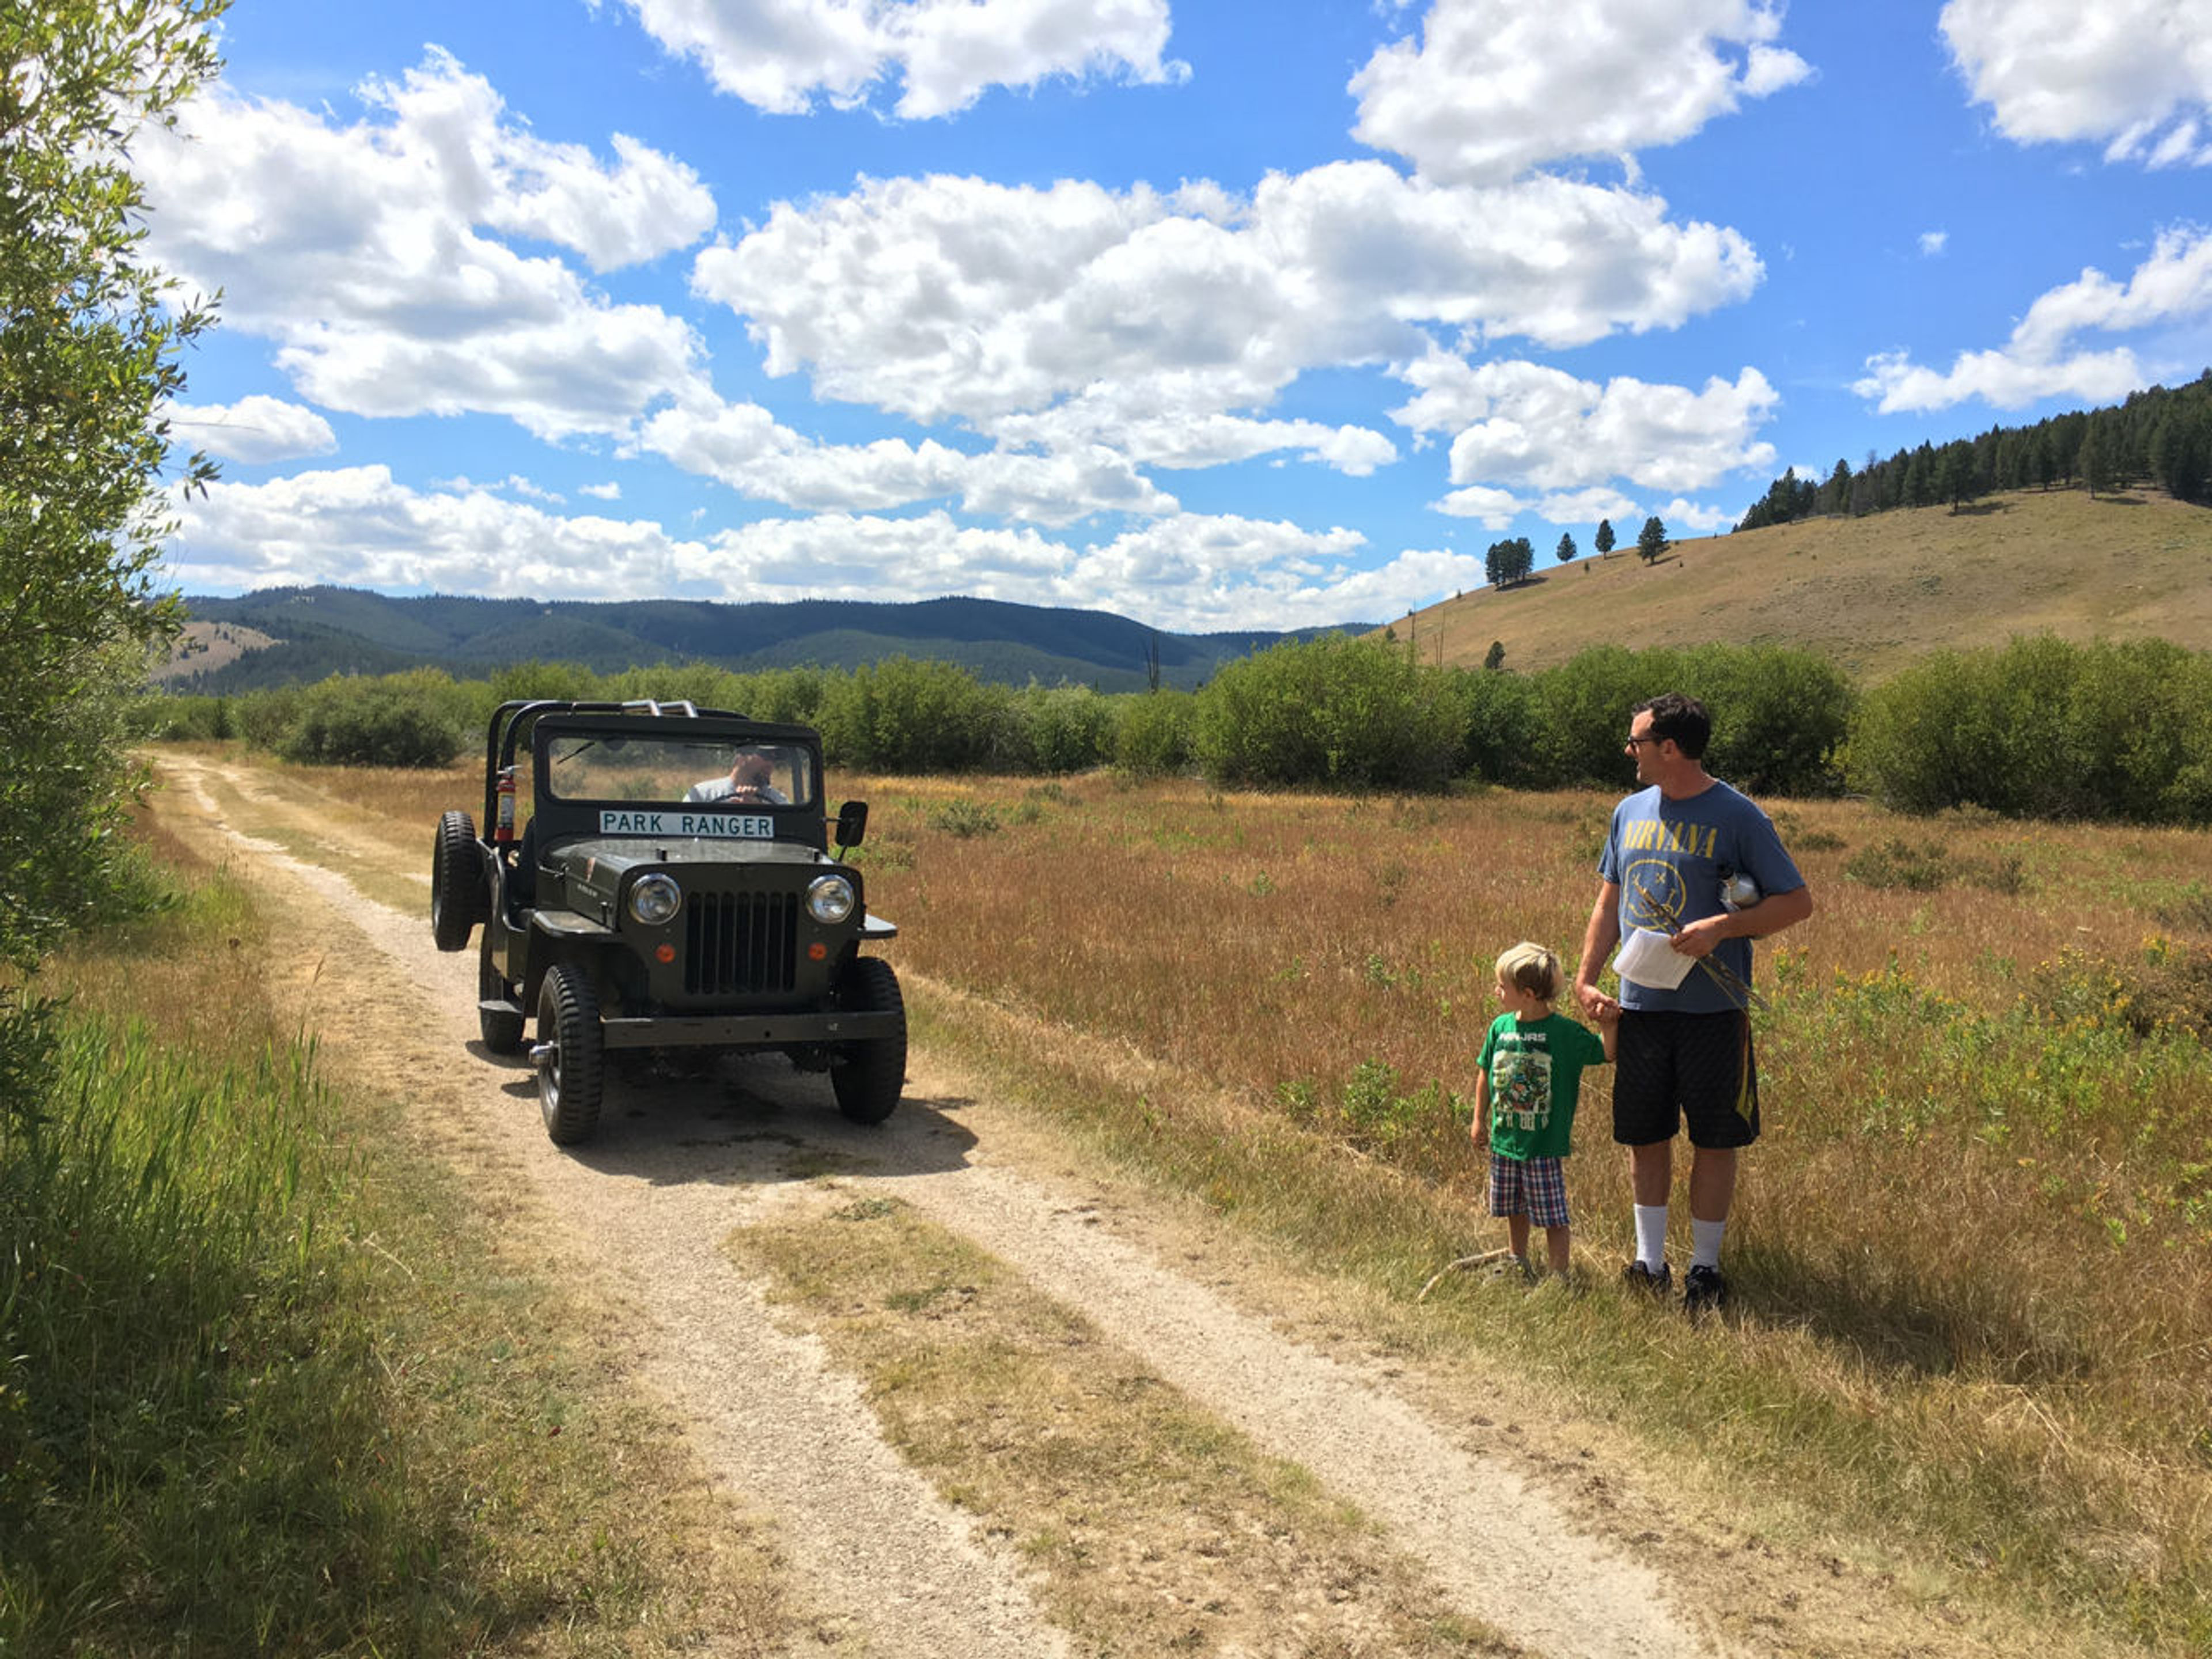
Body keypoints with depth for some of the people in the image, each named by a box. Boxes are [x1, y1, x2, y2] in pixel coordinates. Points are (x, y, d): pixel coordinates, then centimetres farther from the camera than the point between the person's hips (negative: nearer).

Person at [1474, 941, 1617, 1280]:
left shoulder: (1566, 1032, -13)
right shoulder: (1500, 1027, 0)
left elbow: (1606, 1054, -6)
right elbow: (1485, 1074, 12)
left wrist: (1609, 1029, -24)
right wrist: (1480, 1119, 15)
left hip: (1546, 1146, -5)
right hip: (1505, 1141, 5)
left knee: (1553, 1217, 0)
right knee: (1514, 1212, 19)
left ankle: (1559, 1276, 13)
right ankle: (1519, 1268, 37)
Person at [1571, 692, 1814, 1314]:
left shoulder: (1737, 817, -7)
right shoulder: (1630, 812, 10)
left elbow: (1798, 901, -6)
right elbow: (1610, 902, 17)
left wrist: (1722, 927, -19)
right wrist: (1586, 978, 8)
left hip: (1712, 1009, -5)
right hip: (1639, 1005, 5)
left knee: (1715, 1140, 5)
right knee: (1645, 1136, 11)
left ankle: (1704, 1268, 19)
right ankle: (1649, 1262, 24)